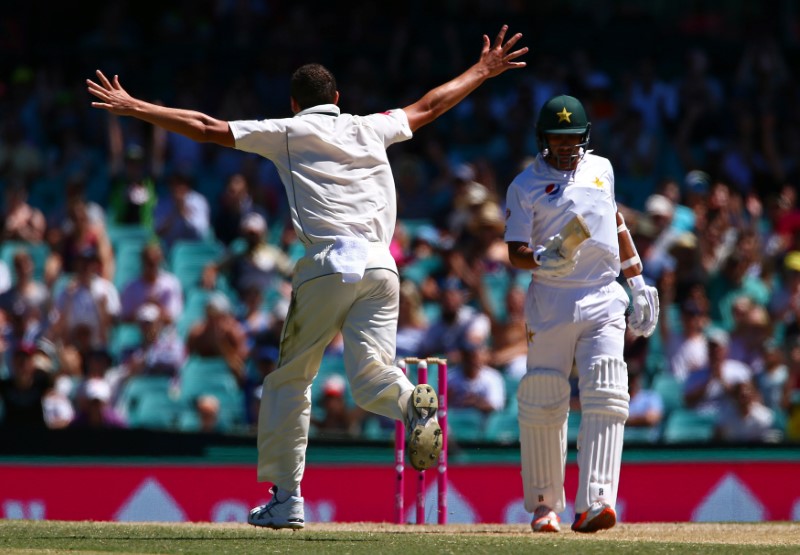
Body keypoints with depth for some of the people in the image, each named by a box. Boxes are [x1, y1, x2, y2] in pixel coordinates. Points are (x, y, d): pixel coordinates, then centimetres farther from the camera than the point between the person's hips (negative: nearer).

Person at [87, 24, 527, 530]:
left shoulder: (289, 133, 12)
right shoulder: (371, 129, 22)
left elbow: (206, 127, 9)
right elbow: (428, 108, 35)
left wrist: (134, 107, 13)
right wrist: (482, 72, 50)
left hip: (328, 266, -3)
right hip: (381, 266, 3)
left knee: (290, 378, 11)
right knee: (370, 376, -3)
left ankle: (286, 499, 10)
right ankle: (413, 403, -40)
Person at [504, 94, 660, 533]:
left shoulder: (600, 168, 14)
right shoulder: (525, 185, 1)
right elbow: (515, 253, -5)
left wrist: (637, 280, 23)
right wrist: (543, 259, -26)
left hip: (603, 302, 2)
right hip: (551, 304, -2)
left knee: (605, 397, -15)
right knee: (542, 403, -1)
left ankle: (594, 502, -24)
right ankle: (544, 504, 15)